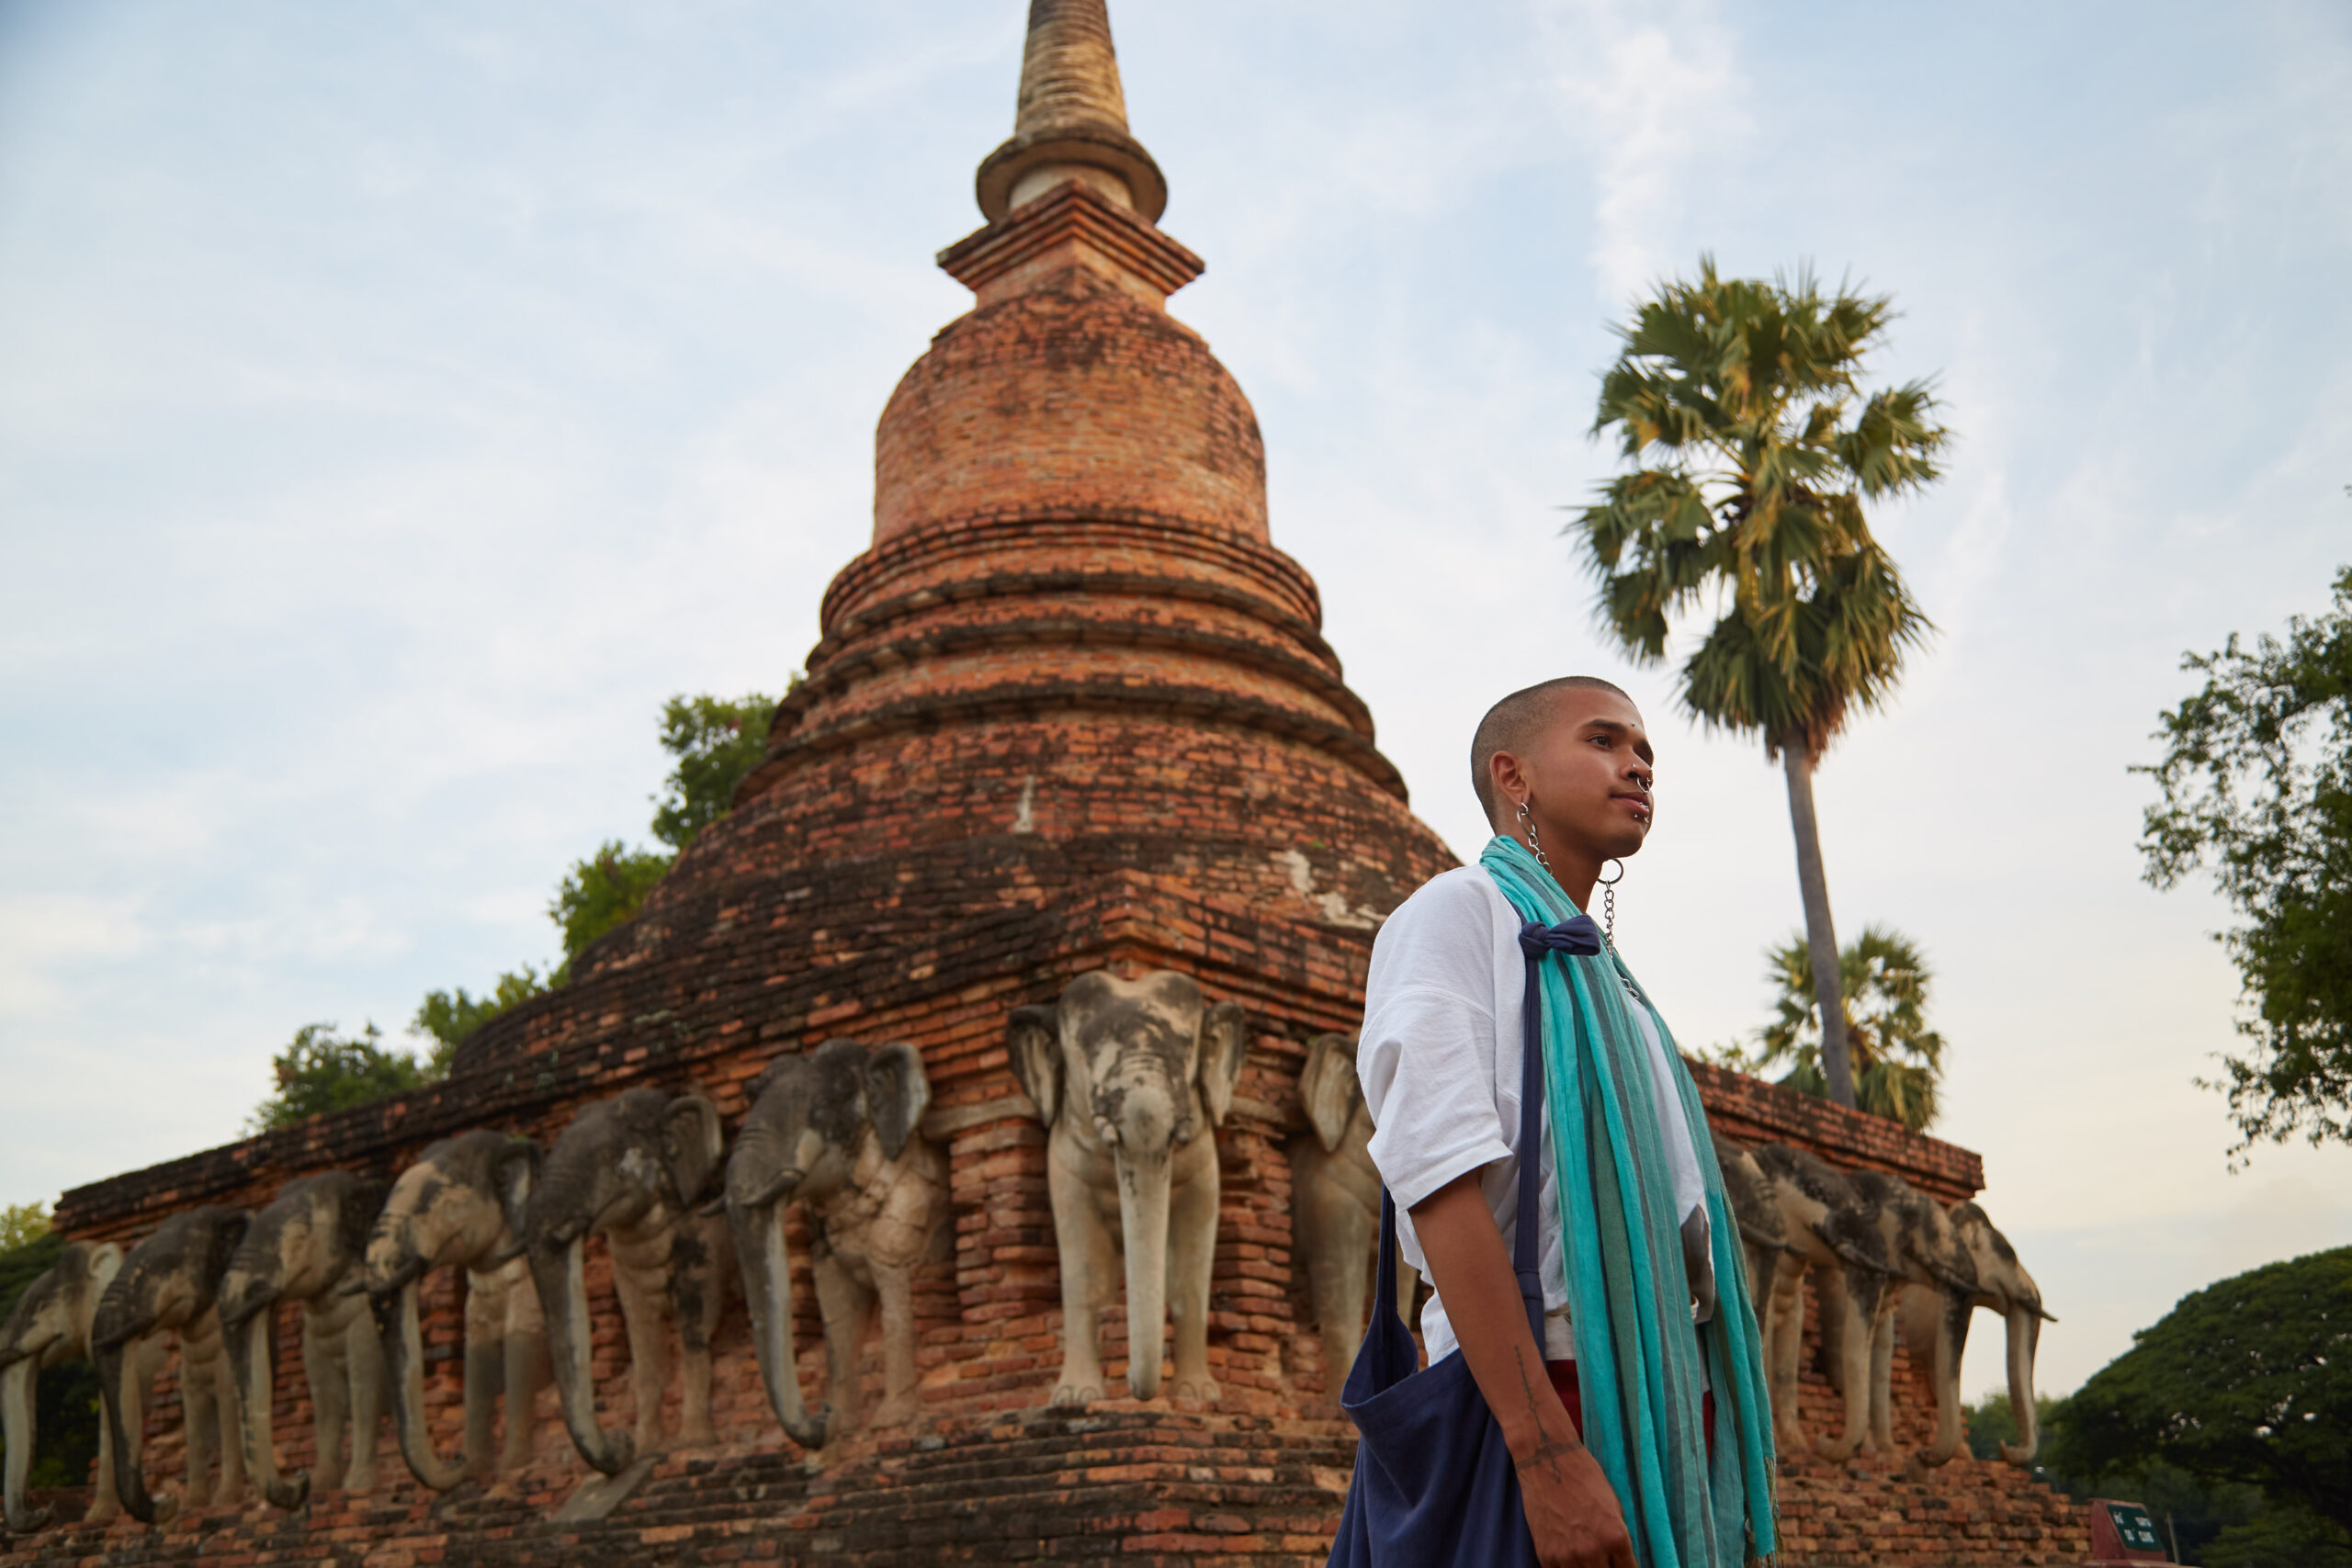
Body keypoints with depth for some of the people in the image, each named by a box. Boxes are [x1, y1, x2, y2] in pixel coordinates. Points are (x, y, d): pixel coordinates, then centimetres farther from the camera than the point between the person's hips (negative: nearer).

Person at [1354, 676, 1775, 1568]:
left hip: (1670, 1416, 8)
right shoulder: (1457, 910, -2)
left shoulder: (1611, 987, 24)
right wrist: (1547, 1450, -24)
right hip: (1538, 1398, -8)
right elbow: (1439, 1178, -15)